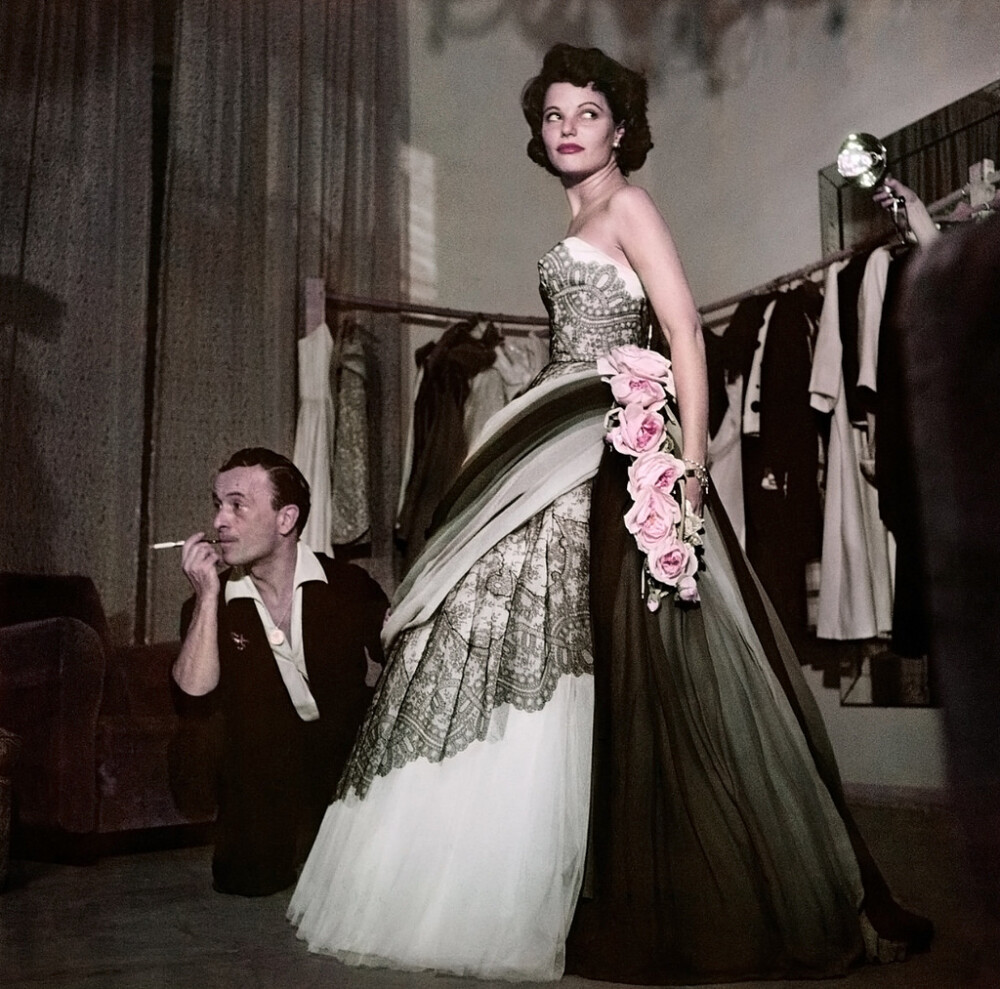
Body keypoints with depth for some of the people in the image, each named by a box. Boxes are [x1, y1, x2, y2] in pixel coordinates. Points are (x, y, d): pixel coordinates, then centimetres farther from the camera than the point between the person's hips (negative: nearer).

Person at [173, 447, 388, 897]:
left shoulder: (350, 588, -7)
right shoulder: (209, 602, -1)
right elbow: (195, 685, -18)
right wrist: (208, 593, -22)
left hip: (348, 759, -1)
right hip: (262, 771, 2)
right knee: (246, 878, -13)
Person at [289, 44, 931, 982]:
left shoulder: (627, 206, 2)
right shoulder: (577, 225, 25)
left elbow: (685, 333, -8)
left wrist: (691, 457, -18)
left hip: (612, 446, -8)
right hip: (557, 444, 9)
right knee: (501, 628, 4)